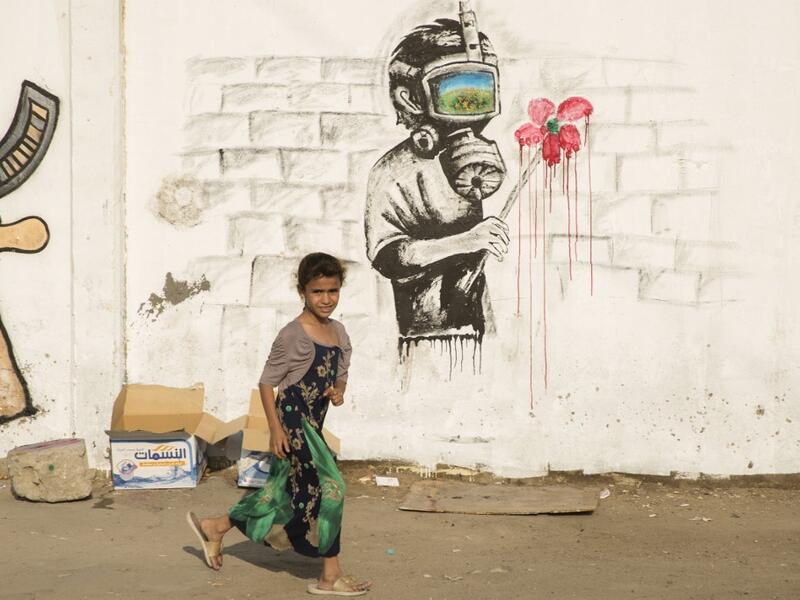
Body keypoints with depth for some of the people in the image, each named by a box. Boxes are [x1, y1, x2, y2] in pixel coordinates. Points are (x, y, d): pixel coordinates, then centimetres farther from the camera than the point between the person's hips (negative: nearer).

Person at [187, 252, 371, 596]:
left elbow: (340, 376, 18)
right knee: (325, 489, -10)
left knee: (283, 489, 17)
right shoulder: (293, 335, -14)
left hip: (312, 425, 9)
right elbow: (267, 382, -10)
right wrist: (276, 428, -15)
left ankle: (215, 529, 34)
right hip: (292, 422, -9)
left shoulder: (338, 332, 8)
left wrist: (338, 391, -6)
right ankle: (330, 576, -1)